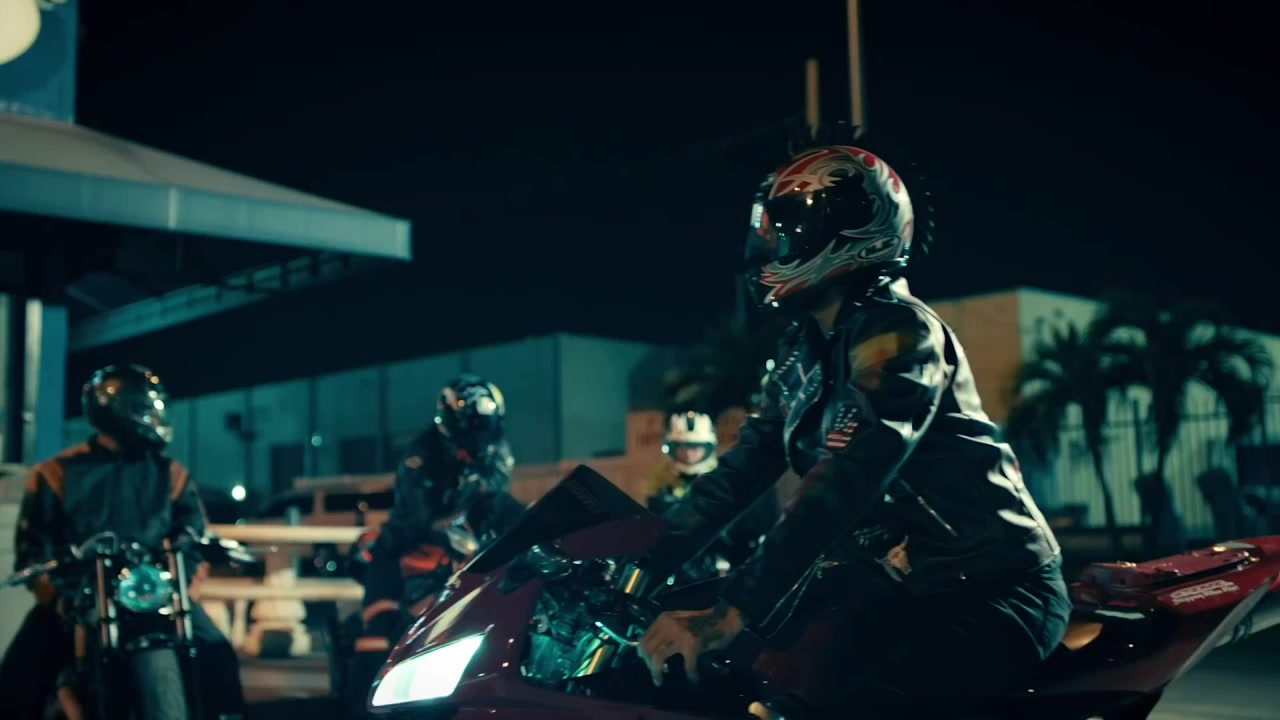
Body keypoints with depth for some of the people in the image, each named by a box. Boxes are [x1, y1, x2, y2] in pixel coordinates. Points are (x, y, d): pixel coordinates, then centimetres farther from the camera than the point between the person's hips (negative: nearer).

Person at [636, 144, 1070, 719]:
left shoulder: (896, 332, -17)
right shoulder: (806, 347, 12)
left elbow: (843, 485, -29)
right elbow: (745, 464, 11)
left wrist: (729, 615, -35)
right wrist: (646, 558, 2)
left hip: (989, 587, -8)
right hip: (899, 582, 8)